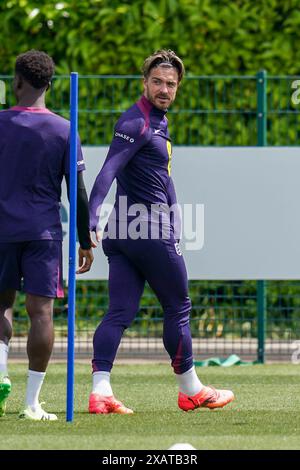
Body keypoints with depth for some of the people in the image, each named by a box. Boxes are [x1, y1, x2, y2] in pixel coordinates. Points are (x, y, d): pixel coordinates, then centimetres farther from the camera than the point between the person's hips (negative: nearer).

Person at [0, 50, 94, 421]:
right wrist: (85, 242, 8)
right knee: (41, 310, -1)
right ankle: (32, 402, -4)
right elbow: (78, 193, 0)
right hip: (44, 230, 0)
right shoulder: (64, 131, 0)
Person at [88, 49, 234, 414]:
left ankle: (100, 391, -8)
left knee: (120, 313, 0)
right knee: (178, 306, 6)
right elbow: (108, 171, -23)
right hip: (149, 231, -9)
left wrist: (172, 228, 28)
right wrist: (91, 220, -33)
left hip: (124, 232, 9)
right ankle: (190, 390, 18)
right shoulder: (136, 122, -13)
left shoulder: (159, 121, 18)